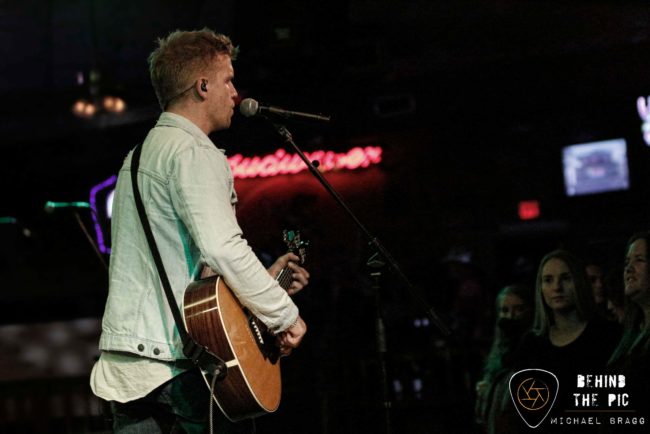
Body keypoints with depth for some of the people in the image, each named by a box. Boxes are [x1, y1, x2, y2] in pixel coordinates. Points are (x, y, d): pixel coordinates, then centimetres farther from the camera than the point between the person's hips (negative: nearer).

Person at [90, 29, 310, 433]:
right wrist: (285, 315, -14)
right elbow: (223, 248, -24)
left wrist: (262, 279, 23)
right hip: (171, 360, -9)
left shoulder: (142, 153, 20)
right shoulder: (194, 153, -10)